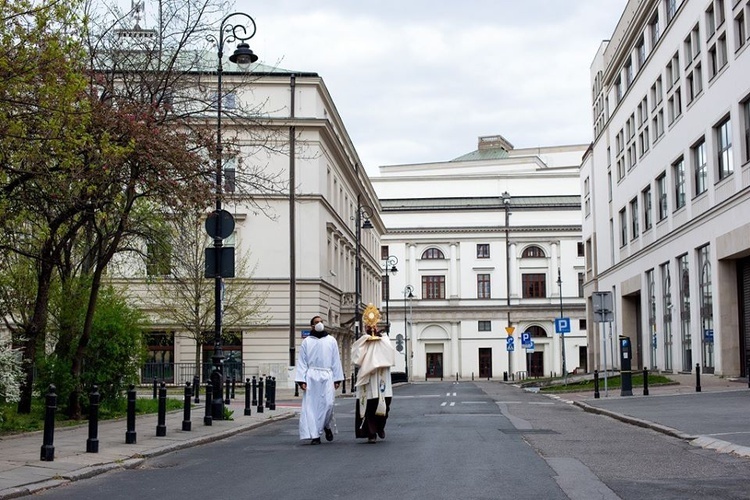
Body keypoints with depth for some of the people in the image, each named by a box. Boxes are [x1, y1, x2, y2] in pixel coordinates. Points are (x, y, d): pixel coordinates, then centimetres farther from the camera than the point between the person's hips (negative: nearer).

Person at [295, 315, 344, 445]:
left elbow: (336, 361, 10)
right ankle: (314, 435, 1)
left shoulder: (331, 341, 11)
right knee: (311, 405, -4)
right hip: (311, 377, 0)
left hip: (327, 376, 0)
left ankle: (327, 426, 17)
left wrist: (337, 379, 3)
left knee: (328, 404, -10)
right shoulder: (306, 342, 8)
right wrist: (301, 380, -5)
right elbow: (302, 362, 4)